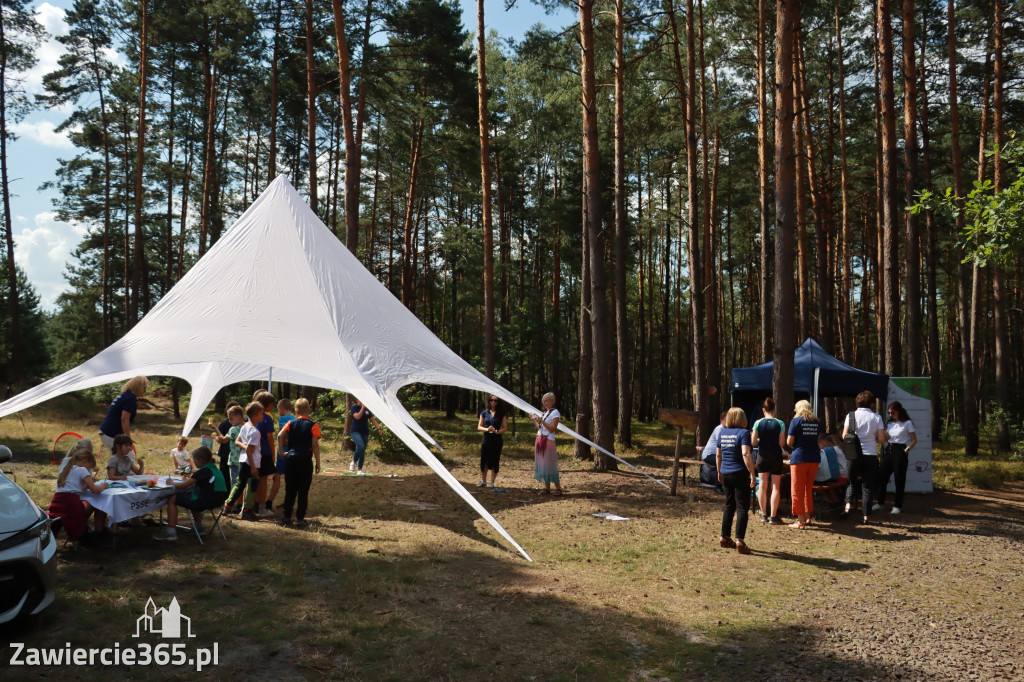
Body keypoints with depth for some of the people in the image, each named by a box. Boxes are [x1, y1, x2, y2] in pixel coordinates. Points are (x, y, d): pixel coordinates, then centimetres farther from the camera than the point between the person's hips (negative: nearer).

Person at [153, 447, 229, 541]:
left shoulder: (204, 471, -13)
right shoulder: (215, 469, 12)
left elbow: (183, 485, -8)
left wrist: (171, 483, 8)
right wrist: (190, 480, 18)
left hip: (205, 502, -9)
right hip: (217, 500, 9)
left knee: (172, 499, 3)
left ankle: (171, 532, 3)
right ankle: (198, 526, 40)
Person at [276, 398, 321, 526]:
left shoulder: (291, 423, 6)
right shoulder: (313, 425, -2)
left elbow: (280, 436, -7)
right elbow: (315, 445, -7)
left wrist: (282, 451, 2)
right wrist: (318, 463, -2)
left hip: (290, 458, 3)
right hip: (305, 460, -3)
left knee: (290, 489, 10)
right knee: (303, 490, 5)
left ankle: (287, 516, 10)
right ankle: (300, 517, 7)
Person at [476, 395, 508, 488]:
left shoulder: (501, 414, 2)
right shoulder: (484, 413, 7)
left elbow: (505, 428, 1)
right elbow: (479, 427, 7)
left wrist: (497, 431, -17)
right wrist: (487, 429, -12)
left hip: (497, 439, -2)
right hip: (486, 439, 2)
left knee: (495, 461, 1)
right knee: (484, 461, 4)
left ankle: (492, 482, 11)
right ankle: (483, 481, 18)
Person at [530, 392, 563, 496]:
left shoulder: (555, 413, -6)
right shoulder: (545, 412, 17)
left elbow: (552, 429, -15)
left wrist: (541, 421, -19)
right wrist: (534, 420, 6)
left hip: (548, 440, -8)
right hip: (539, 439, 8)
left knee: (549, 465, -8)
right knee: (541, 464, 6)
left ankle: (558, 488, -1)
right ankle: (547, 488, 12)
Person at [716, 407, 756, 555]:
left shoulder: (722, 432, 8)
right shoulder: (743, 433, -10)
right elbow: (745, 454, -20)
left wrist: (719, 472, 23)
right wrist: (752, 474, -18)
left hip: (726, 474, 6)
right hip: (740, 474, -6)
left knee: (729, 506, 17)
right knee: (742, 508, -1)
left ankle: (725, 537, 22)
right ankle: (740, 541, -6)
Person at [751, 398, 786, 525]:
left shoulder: (758, 423, -5)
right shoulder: (780, 424, -8)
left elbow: (753, 442, -5)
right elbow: (782, 443, -8)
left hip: (762, 456, 1)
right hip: (776, 456, -1)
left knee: (762, 485, 9)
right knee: (775, 486, 4)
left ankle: (764, 515, 15)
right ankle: (773, 516, 3)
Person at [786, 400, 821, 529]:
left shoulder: (796, 421, -6)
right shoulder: (817, 422, 8)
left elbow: (789, 442, -9)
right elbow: (816, 439, 14)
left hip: (799, 457, -5)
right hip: (814, 458, 5)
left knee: (797, 489, 2)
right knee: (809, 488, 18)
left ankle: (800, 520, 3)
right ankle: (807, 516, 26)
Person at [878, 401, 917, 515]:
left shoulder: (907, 423, -3)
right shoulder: (890, 423, 13)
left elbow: (914, 440, -2)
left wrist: (906, 449, -11)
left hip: (900, 451, -6)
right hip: (888, 450, 6)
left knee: (899, 480, 1)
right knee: (881, 477, 4)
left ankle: (898, 505, 11)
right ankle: (881, 502, 16)